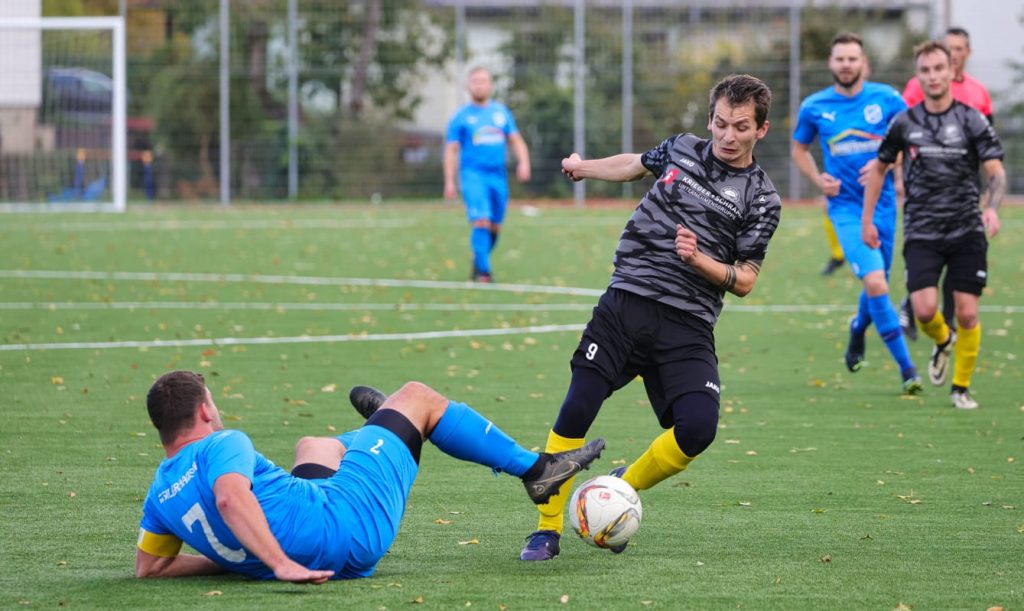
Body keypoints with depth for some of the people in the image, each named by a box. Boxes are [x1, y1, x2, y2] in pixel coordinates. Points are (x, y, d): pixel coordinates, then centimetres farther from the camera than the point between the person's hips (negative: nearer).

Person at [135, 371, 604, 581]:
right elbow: (230, 497, -39)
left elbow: (148, 567, 7)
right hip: (346, 527, -8)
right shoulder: (222, 445, -20)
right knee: (416, 397, 10)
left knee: (314, 445, 37)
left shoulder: (161, 494, 1)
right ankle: (535, 470, 23)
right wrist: (281, 563, -41)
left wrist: (240, 560, 11)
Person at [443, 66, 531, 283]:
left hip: (498, 176, 4)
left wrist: (523, 162, -2)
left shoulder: (501, 112, 13)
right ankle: (483, 271, -18)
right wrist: (449, 182, -4)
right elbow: (451, 150, 3)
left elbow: (516, 140, 16)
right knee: (481, 222, -19)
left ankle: (478, 264, 26)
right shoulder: (461, 117, 4)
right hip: (473, 175, -4)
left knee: (494, 227, 7)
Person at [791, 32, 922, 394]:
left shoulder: (886, 99, -4)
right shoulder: (814, 107, -2)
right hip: (845, 206, -2)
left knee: (877, 282, 15)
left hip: (883, 204, 2)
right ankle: (906, 369, -13)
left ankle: (858, 329, 51)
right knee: (876, 282, -18)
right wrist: (818, 178, -4)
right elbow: (799, 149, 14)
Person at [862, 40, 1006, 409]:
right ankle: (943, 341, 21)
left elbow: (996, 173, -8)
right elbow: (879, 168, 17)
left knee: (967, 313, -5)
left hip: (966, 230, -1)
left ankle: (961, 386, 14)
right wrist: (867, 220, 13)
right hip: (921, 233, 1)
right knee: (925, 309, -15)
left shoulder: (972, 120, -2)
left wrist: (992, 209, -28)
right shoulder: (905, 123, 4)